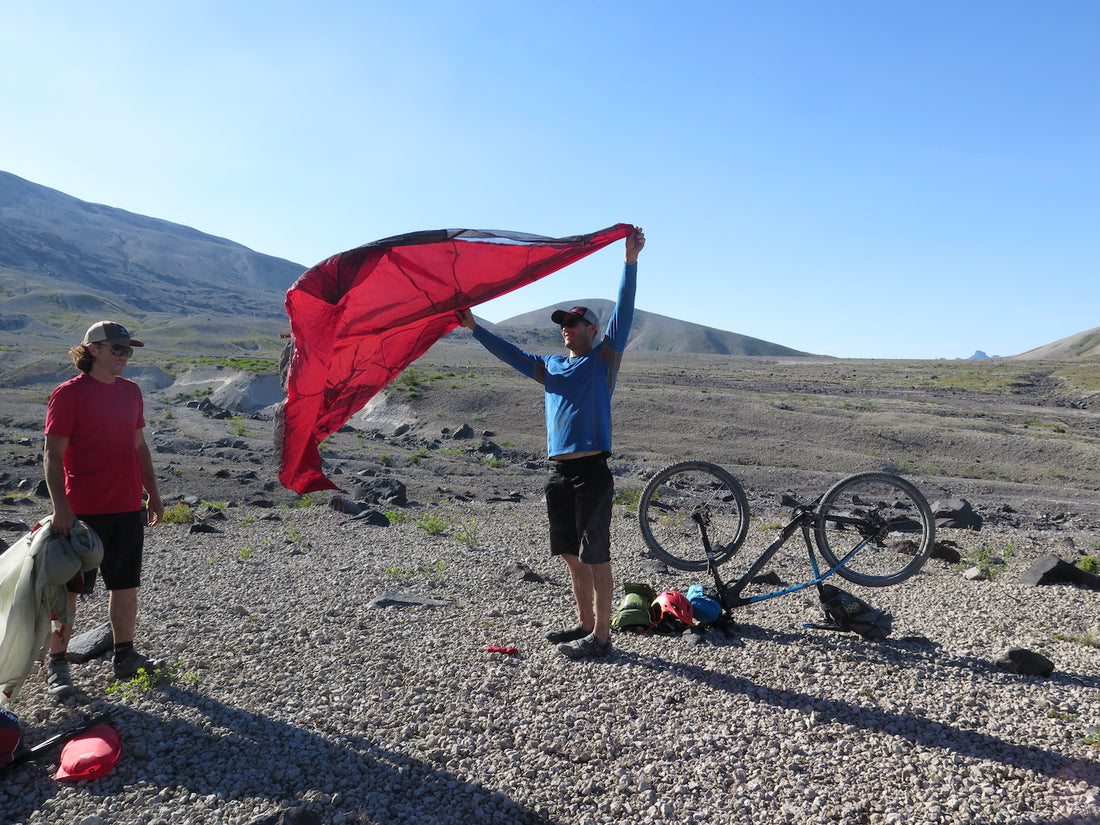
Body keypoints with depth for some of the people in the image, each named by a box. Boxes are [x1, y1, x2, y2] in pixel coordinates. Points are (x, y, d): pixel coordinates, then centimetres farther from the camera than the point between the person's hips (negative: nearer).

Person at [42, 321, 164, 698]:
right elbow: (52, 455, -11)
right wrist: (61, 507, -18)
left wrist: (152, 493, 16)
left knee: (126, 585, 12)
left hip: (127, 508, 6)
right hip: (83, 510, -6)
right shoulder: (69, 394, -9)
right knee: (68, 588, 5)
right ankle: (56, 664, 19)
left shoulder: (131, 391, 10)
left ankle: (125, 657, 25)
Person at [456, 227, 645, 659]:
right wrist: (474, 327, 19)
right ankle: (585, 623, 27)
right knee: (572, 555, 14)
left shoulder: (604, 359, 2)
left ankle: (601, 635, 6)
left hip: (591, 471, -7)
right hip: (559, 472, 7)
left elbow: (623, 313, -8)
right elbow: (511, 353, 23)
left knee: (595, 556, -3)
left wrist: (631, 261, -16)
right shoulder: (550, 366, 19)